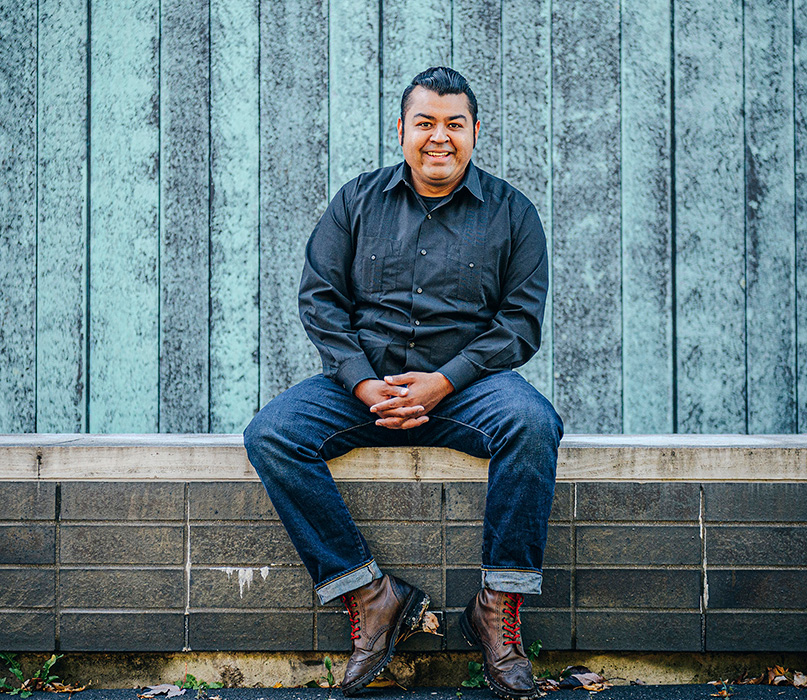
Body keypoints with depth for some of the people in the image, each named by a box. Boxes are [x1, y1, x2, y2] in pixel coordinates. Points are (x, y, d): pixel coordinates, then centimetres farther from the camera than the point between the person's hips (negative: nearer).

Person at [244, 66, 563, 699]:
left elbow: (522, 319, 0)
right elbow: (320, 298, 5)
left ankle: (499, 611, -23)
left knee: (532, 422, -34)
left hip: (466, 382, -1)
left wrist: (444, 382, -15)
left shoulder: (511, 212, 7)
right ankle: (369, 598, -20)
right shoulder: (358, 201, 11)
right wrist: (364, 385, -11)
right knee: (270, 435, -24)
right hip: (364, 380, 2)